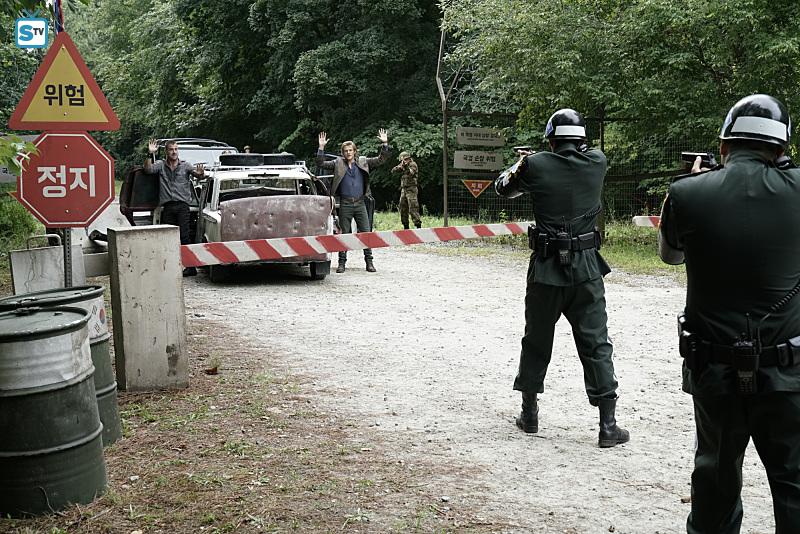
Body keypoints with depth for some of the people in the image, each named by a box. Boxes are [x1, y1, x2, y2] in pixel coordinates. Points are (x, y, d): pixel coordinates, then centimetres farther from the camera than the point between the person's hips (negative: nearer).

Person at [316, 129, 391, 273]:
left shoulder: (363, 162, 7)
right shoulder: (338, 163, 4)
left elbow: (381, 159, 5)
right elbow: (320, 164, -1)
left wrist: (385, 144, -7)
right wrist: (321, 148, -12)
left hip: (360, 203, 1)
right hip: (345, 204, -1)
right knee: (344, 234, 4)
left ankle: (369, 261, 9)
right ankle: (342, 262, 10)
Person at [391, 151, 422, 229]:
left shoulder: (413, 164, -6)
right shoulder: (402, 165, 13)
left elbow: (411, 173, -22)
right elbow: (393, 170, 3)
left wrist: (406, 167, -37)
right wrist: (401, 166, -13)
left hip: (411, 189, -7)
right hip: (403, 190, 7)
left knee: (413, 208, -14)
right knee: (403, 209, 8)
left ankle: (418, 225, -15)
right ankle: (406, 227, 16)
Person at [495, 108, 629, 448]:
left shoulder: (536, 165, -5)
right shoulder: (597, 162, 0)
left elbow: (503, 188, 12)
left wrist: (519, 165, 29)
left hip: (545, 270, 0)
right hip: (586, 270, 1)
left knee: (536, 342, 15)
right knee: (596, 344, 4)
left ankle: (529, 413, 27)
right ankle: (608, 425, 2)